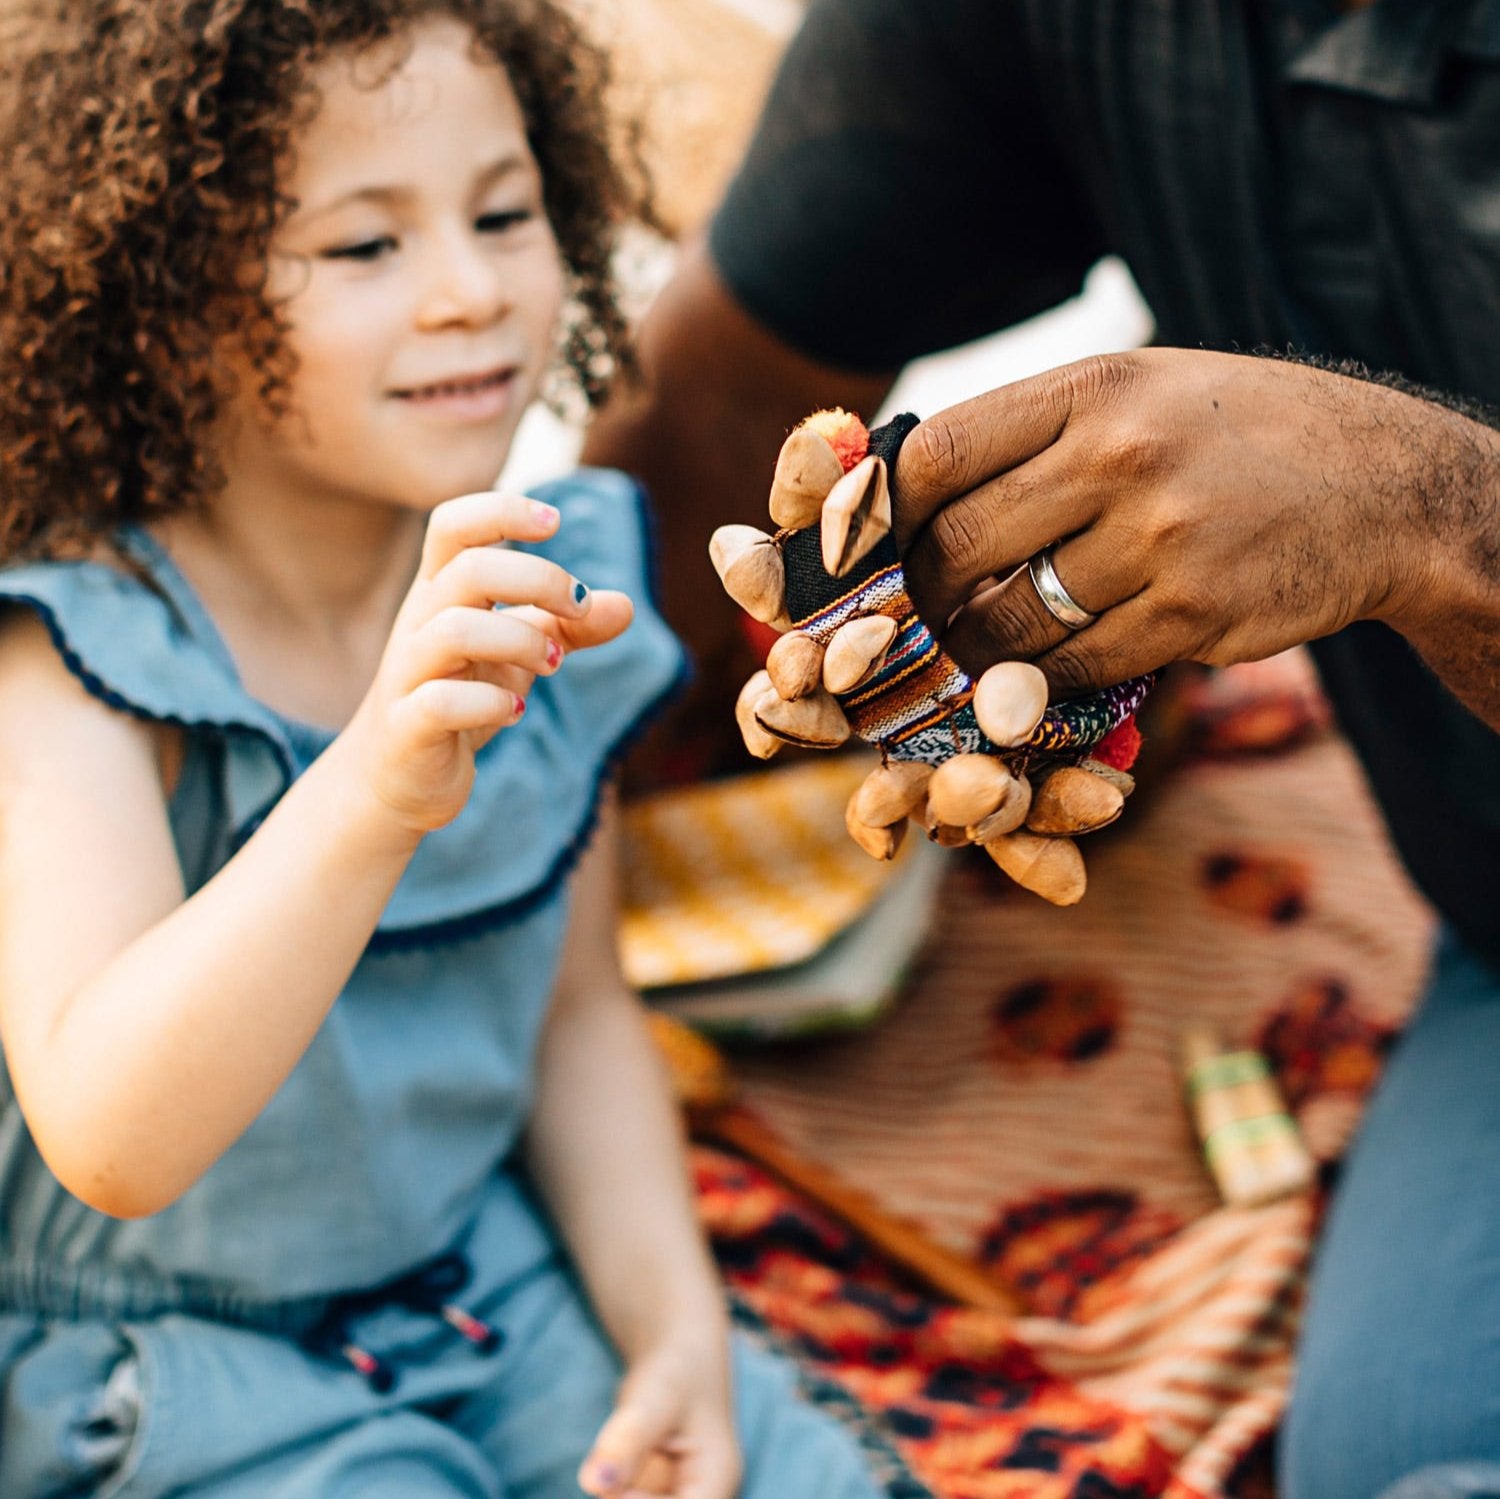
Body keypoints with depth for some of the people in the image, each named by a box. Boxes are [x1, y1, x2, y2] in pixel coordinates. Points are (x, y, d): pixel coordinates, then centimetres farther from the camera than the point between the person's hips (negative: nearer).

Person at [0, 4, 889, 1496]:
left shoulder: (536, 595, -7)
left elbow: (576, 1013, 6)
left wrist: (675, 1325, -6)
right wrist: (375, 786, -54)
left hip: (484, 1276, 5)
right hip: (143, 1367, -4)